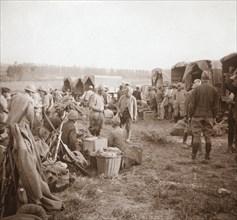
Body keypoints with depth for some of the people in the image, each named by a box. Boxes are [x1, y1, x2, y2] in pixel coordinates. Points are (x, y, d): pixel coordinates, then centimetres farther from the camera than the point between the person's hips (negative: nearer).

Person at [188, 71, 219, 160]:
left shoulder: (196, 89, -7)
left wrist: (191, 116, 4)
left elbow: (191, 105, -6)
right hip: (209, 116, 2)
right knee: (208, 136, 10)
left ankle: (194, 155, 6)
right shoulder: (214, 90, 1)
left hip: (197, 116, -2)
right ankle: (207, 155, 16)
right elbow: (215, 106, 5)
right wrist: (213, 116, 14)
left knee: (196, 136, 3)